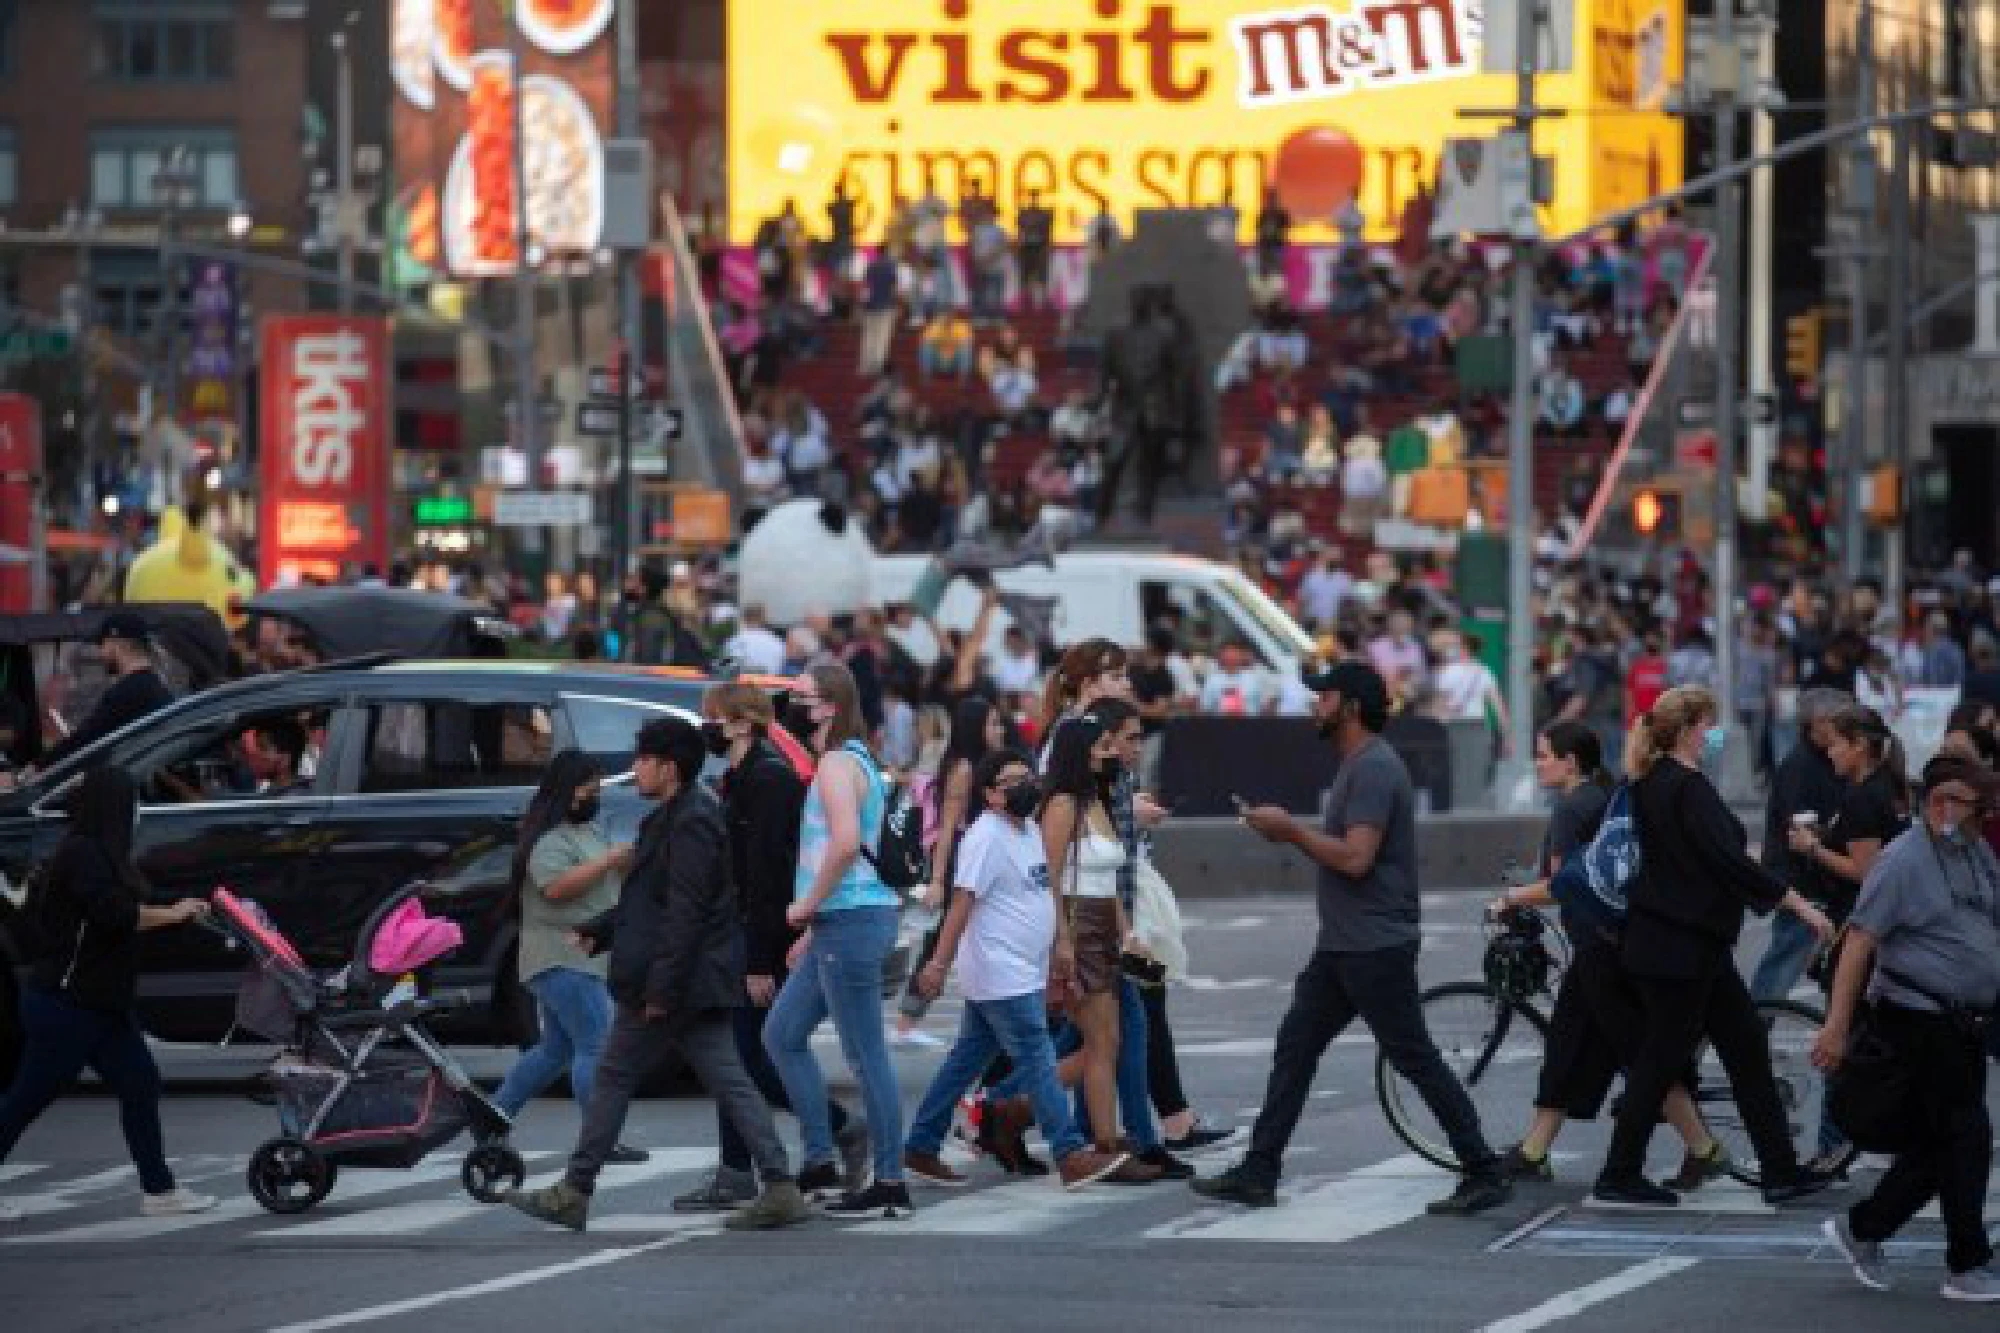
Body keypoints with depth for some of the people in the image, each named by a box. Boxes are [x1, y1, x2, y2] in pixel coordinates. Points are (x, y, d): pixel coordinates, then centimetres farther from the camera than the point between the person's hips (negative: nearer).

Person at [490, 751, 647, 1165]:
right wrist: (611, 860, -22)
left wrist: (630, 864, 7)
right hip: (562, 958, -10)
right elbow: (556, 887, -24)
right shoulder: (548, 837, -13)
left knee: (555, 1050, 15)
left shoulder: (588, 829, 18)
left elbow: (604, 883, 26)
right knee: (598, 1046, -13)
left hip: (581, 958, 10)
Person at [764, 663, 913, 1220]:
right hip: (840, 922, 11)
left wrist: (807, 905, -16)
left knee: (866, 1054, -7)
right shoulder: (852, 760, 19)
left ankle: (890, 1185, -5)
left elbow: (846, 842, -28)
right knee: (782, 1034, 15)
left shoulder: (837, 764, -13)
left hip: (851, 922, -11)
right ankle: (820, 1160, 16)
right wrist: (815, 925, 25)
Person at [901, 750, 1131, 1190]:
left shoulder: (1030, 831, 15)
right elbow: (963, 902, -19)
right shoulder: (986, 837, -13)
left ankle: (921, 1148, 18)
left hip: (1024, 975, 9)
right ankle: (1071, 1155, -9)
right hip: (1001, 978, -9)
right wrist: (940, 963, -23)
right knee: (1038, 1062, -9)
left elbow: (1048, 895, 23)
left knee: (966, 1061, 12)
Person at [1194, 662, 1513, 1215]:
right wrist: (1290, 833, 13)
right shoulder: (1357, 765, 16)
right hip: (1343, 943, 11)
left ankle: (1485, 1175, 0)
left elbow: (1356, 858, -24)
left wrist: (1292, 830, -15)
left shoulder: (1375, 769, -17)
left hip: (1376, 946, -11)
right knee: (1294, 1046, 8)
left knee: (1416, 1059, -5)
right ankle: (1258, 1173, 10)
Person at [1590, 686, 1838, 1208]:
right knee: (1662, 1057, -3)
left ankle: (1782, 1170, 11)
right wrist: (1799, 904, -22)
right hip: (1678, 946, -10)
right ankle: (1618, 1180, 4)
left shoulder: (1655, 784, 12)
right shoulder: (1688, 788, -18)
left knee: (1747, 1046, 10)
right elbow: (1729, 861, -25)